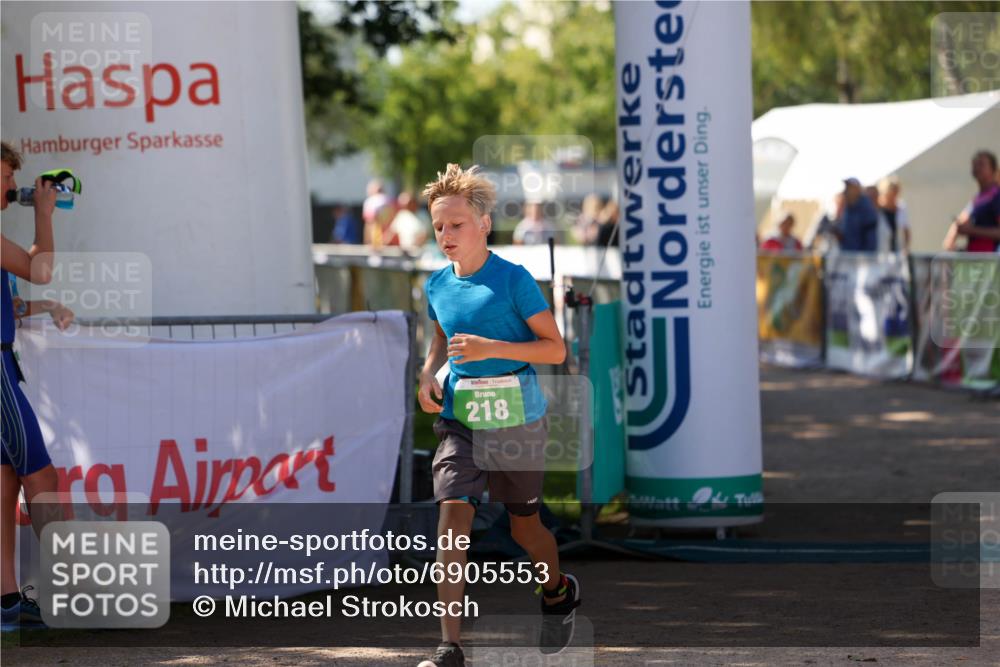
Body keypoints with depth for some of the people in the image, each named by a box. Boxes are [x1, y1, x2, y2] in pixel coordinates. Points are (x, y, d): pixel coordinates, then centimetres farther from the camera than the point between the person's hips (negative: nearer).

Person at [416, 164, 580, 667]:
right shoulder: (438, 286, 6)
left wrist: (490, 348, -23)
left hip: (516, 422, -3)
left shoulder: (513, 279, -11)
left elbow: (556, 348, -12)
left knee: (523, 525, 13)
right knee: (452, 517, -15)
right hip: (458, 419, 3)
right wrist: (428, 375, 4)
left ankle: (559, 594, 47)